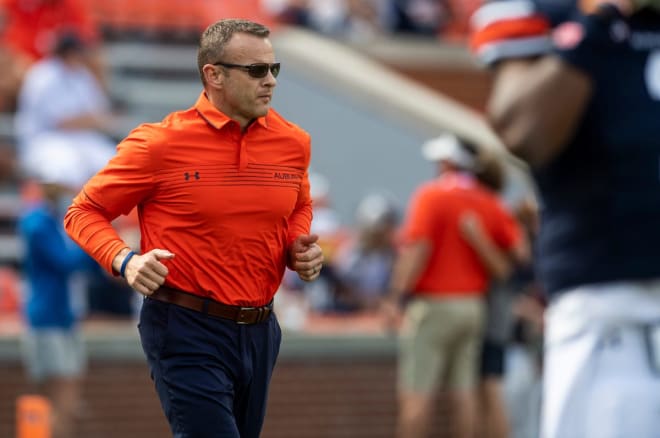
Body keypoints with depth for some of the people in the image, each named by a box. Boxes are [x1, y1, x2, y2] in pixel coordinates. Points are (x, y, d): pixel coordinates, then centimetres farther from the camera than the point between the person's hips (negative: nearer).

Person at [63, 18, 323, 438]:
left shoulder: (293, 142, 3)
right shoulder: (160, 143, -12)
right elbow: (84, 212, -2)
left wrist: (301, 247, 3)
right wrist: (125, 260, -20)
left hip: (260, 332, 6)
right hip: (187, 330, -6)